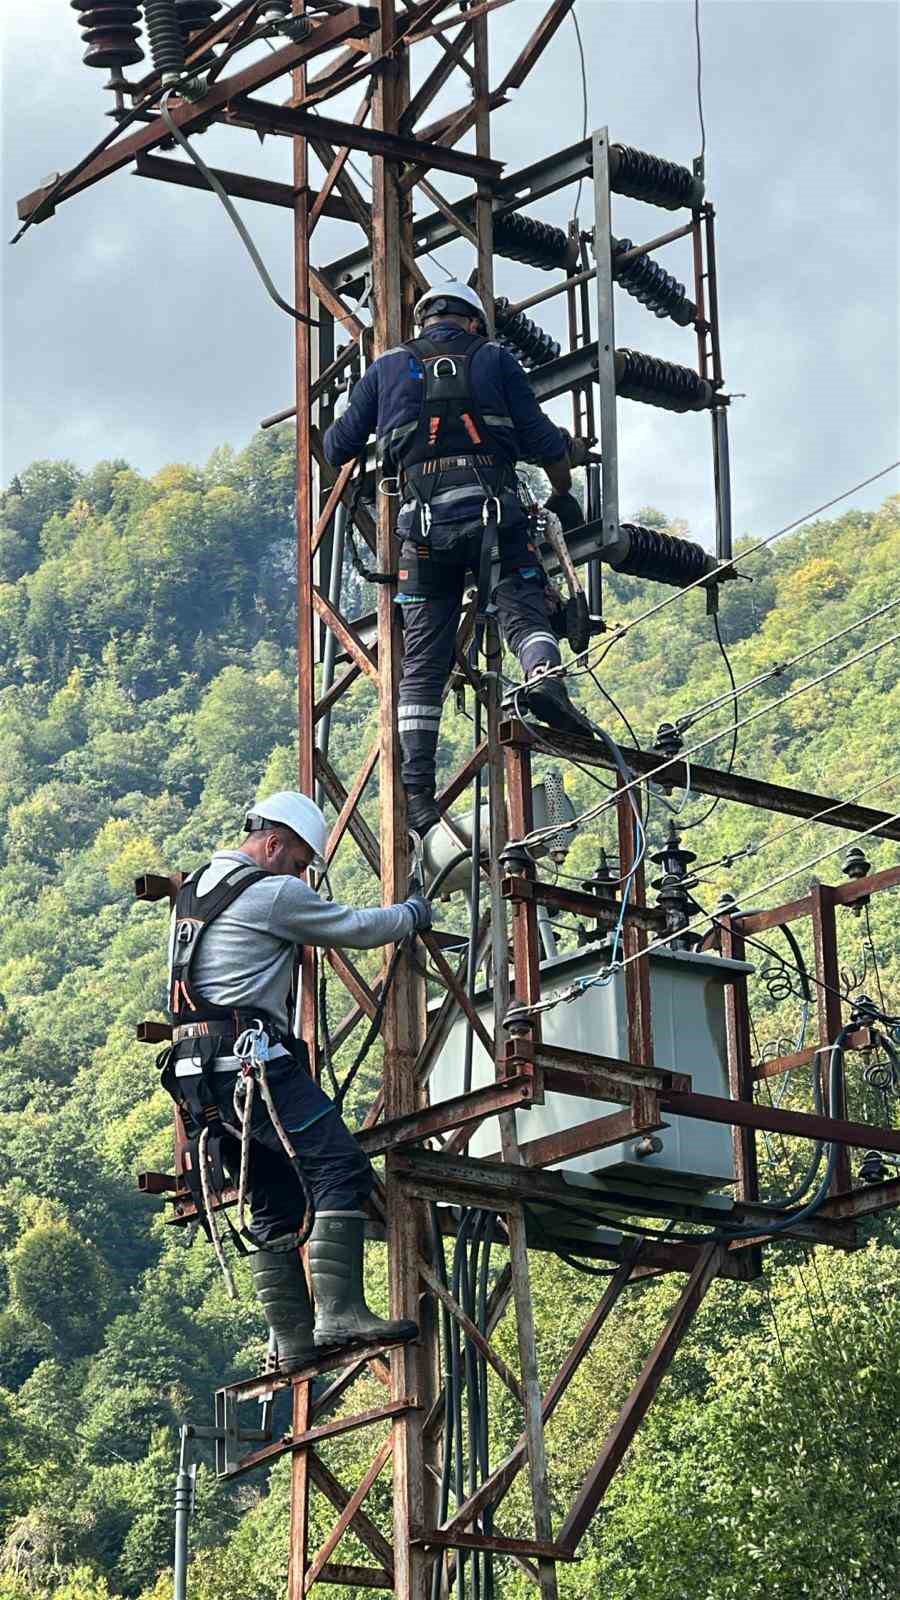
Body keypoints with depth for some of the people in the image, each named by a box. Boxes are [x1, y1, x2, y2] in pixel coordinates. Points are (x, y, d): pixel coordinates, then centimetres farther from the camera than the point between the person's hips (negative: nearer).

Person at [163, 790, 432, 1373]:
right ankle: (339, 1312, -26)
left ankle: (293, 1340, 4)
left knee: (274, 1204, 10)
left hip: (202, 1074, 9)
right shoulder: (273, 893, -5)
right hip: (253, 1058, -9)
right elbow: (358, 929, 1)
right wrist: (415, 912, 19)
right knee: (341, 1167, -15)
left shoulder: (195, 889, 21)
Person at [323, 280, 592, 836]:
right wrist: (563, 495, 25)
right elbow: (543, 440, 8)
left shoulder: (388, 367, 17)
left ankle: (417, 789, -2)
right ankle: (545, 679, -33)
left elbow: (339, 446, 20)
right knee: (525, 611, 1)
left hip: (422, 520, 2)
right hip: (492, 512, -2)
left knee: (423, 662, 4)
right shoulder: (495, 358, 13)